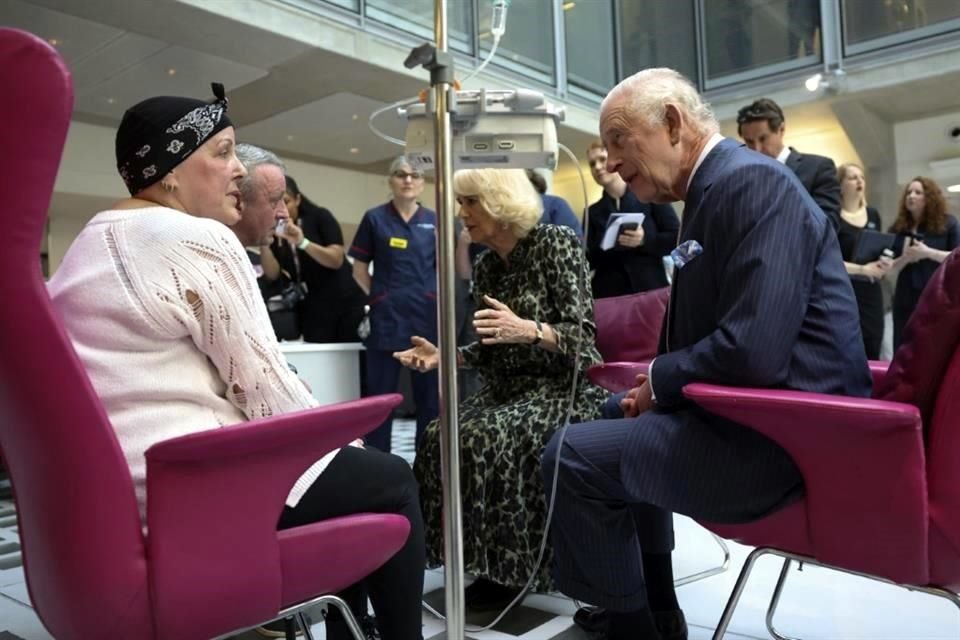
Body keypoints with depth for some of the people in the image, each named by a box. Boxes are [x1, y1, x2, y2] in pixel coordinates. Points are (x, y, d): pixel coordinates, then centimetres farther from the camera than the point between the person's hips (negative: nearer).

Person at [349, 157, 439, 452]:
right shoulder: (374, 218, 4)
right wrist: (380, 295, -3)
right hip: (387, 317, -2)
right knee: (380, 394, 2)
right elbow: (359, 269, 7)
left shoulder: (434, 221, 9)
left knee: (430, 394, 8)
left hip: (427, 315, 2)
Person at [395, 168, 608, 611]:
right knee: (439, 439, -19)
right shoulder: (484, 267, 10)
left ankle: (510, 569, -12)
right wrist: (444, 355, 0)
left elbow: (581, 335, -15)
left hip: (565, 386, -6)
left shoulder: (556, 244, -9)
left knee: (486, 440, -30)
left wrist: (529, 329, -33)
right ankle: (489, 563, -7)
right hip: (509, 388, 7)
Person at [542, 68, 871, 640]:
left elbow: (754, 350, -29)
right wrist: (659, 384, 2)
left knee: (572, 454, -13)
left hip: (783, 435, -11)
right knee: (620, 415, 27)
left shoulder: (751, 180, -18)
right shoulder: (715, 186, 13)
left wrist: (659, 380, -12)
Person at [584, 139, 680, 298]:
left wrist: (645, 239, -16)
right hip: (609, 294, 2)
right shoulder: (593, 212, 11)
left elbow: (678, 238, -1)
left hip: (651, 289, -2)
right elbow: (589, 261, 7)